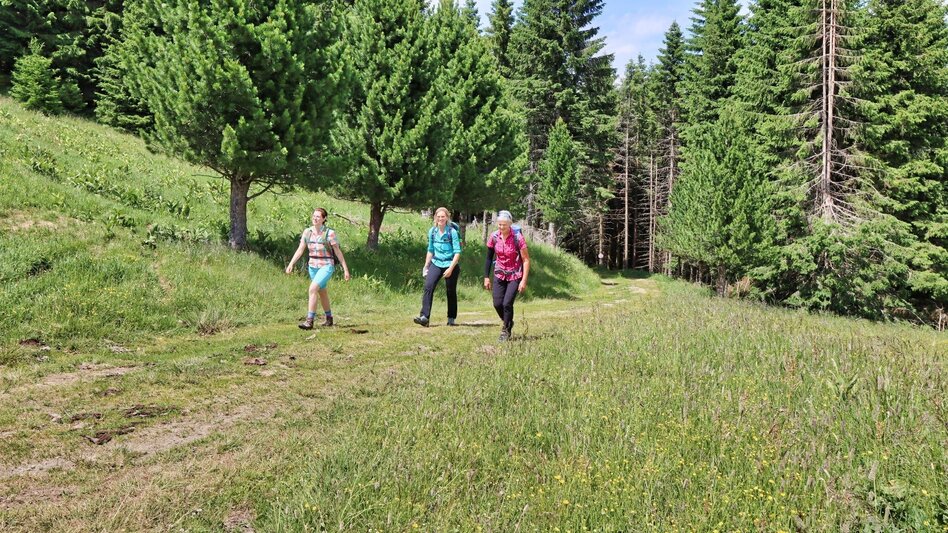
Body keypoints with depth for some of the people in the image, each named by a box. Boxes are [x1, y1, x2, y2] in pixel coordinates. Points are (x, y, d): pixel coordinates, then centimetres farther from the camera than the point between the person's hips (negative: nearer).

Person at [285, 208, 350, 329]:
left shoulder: (329, 233, -13)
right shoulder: (307, 232, 0)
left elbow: (338, 252, -8)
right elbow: (300, 250, 2)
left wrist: (345, 269, -5)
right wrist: (291, 264, -10)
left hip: (326, 267, -6)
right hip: (313, 266, 6)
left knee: (313, 289, -23)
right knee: (322, 293, 20)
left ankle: (309, 321, -21)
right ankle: (329, 319, 38)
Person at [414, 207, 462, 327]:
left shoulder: (452, 232, -9)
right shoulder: (432, 231, 6)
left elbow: (457, 252, -11)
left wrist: (451, 268, -19)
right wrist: (426, 266, 14)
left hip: (450, 265, -4)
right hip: (436, 264, 4)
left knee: (451, 292, 5)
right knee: (428, 286, -15)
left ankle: (451, 319, 20)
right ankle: (424, 317, -19)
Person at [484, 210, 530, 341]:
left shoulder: (517, 237, -18)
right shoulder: (494, 237, -7)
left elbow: (526, 260, -14)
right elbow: (489, 258, 4)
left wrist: (524, 280, -17)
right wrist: (486, 277, 3)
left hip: (515, 276, -4)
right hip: (500, 275, 4)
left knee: (507, 303, -12)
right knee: (497, 304, -1)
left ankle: (506, 330, 9)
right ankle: (508, 323, 29)